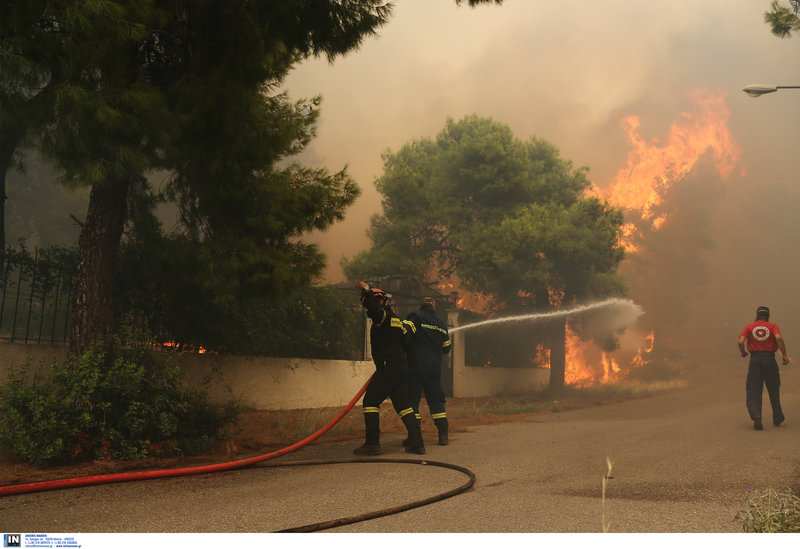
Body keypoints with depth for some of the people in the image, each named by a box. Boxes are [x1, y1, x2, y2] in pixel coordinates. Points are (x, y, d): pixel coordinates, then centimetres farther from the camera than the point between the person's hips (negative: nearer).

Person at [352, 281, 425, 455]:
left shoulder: (383, 316, -7)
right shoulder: (395, 319, 20)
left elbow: (375, 309, -30)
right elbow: (407, 341, 20)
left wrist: (366, 289, -24)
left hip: (388, 368, -9)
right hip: (402, 367, 9)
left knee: (370, 401, -2)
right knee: (403, 404, 10)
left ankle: (372, 444, -4)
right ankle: (417, 443, 5)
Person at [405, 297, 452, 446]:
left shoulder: (415, 317, 0)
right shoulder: (442, 324, 16)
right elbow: (446, 348, 22)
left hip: (415, 367, -5)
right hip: (435, 369, 5)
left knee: (412, 399, 0)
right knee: (436, 400, 11)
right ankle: (443, 435, 7)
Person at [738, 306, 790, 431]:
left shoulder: (749, 327, 5)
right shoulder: (773, 326, 3)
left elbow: (740, 341, -7)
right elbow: (778, 338, -16)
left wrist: (743, 352, 12)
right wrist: (785, 355, -12)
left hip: (755, 360, 0)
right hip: (770, 360, 0)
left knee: (753, 390, 0)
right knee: (773, 390, 16)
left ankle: (756, 415, -22)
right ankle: (777, 418, 28)